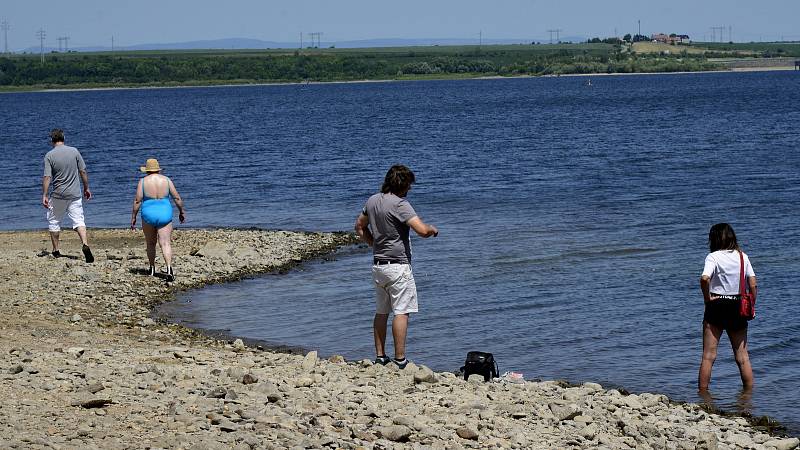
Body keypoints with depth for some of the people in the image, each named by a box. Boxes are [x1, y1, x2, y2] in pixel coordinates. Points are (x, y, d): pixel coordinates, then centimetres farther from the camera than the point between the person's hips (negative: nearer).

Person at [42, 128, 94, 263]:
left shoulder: (49, 156, -8)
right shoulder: (74, 151, -1)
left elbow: (47, 177, -13)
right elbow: (83, 172, 2)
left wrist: (44, 195, -10)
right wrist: (86, 188, 12)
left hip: (58, 195, -1)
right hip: (75, 195, 2)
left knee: (53, 221, 15)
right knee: (78, 220, -1)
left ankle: (56, 251, 21)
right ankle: (85, 244, -25)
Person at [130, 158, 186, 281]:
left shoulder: (143, 181, -3)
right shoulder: (166, 180, 2)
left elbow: (137, 201, -5)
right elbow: (177, 198, 3)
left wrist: (133, 217, 3)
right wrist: (182, 212, 17)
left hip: (148, 214, 0)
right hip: (165, 214, 0)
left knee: (150, 243, 18)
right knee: (165, 243, -5)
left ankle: (152, 269, 28)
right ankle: (169, 268, -25)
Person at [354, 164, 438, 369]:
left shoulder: (372, 201, 7)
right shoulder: (399, 204, -18)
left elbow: (360, 227, 21)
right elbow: (422, 230, -25)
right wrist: (432, 229, -3)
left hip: (378, 264, 8)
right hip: (397, 265, -8)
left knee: (381, 312, 14)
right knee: (401, 312, -5)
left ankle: (380, 356, 17)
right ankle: (400, 359, -6)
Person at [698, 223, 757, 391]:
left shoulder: (713, 257, -9)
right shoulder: (742, 256, 4)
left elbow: (705, 279, -27)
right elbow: (753, 284, 0)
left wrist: (707, 298, -12)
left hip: (716, 306, -4)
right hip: (738, 308, 4)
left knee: (708, 356, 2)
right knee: (742, 356, 11)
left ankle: (702, 393, 4)